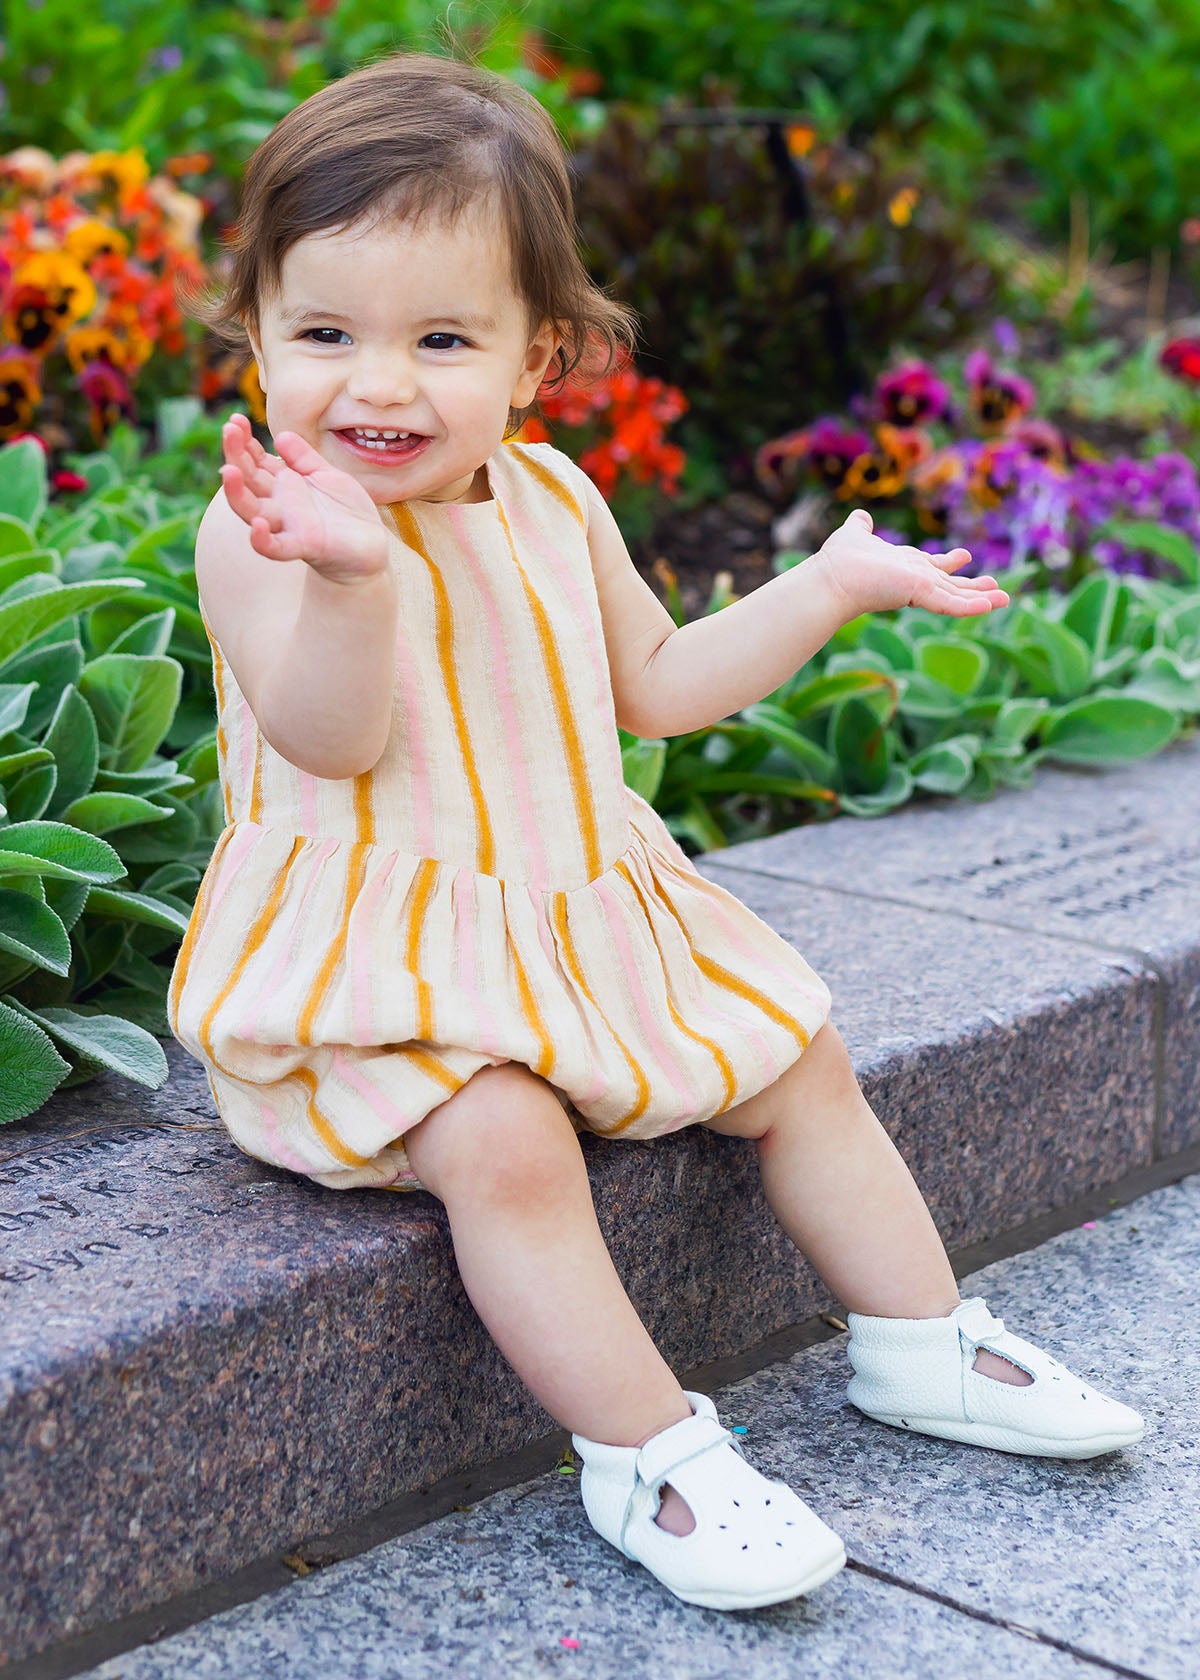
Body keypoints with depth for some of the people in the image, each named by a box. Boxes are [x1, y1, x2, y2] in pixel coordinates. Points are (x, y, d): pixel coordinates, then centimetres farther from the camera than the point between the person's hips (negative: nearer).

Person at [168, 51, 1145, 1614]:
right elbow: (332, 739, -27)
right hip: (374, 956, -7)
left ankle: (920, 1342, 26)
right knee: (504, 1141, -31)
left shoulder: (552, 503, 5)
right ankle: (647, 1449, -15)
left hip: (581, 914, 7)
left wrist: (834, 581, 13)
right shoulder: (261, 528, -15)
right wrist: (351, 577, -45)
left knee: (799, 1063, 10)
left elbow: (656, 683, 15)